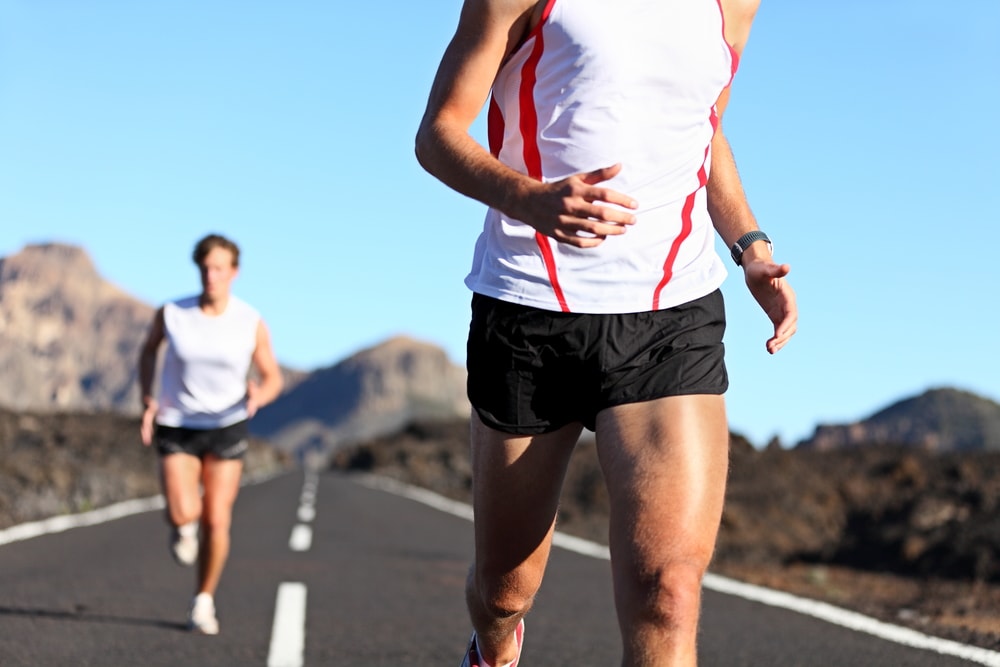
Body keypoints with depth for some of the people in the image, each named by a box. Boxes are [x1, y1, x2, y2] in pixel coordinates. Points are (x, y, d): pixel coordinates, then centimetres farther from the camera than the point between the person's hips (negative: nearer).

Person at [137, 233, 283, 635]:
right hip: (177, 428, 0)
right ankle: (183, 524, 23)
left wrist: (258, 395, -25)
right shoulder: (171, 313, -11)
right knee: (183, 515, -18)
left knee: (216, 523, -5)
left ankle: (203, 602, 18)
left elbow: (273, 379, 0)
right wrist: (147, 400, -2)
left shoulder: (252, 323, -11)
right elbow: (149, 349, 10)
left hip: (226, 428, 0)